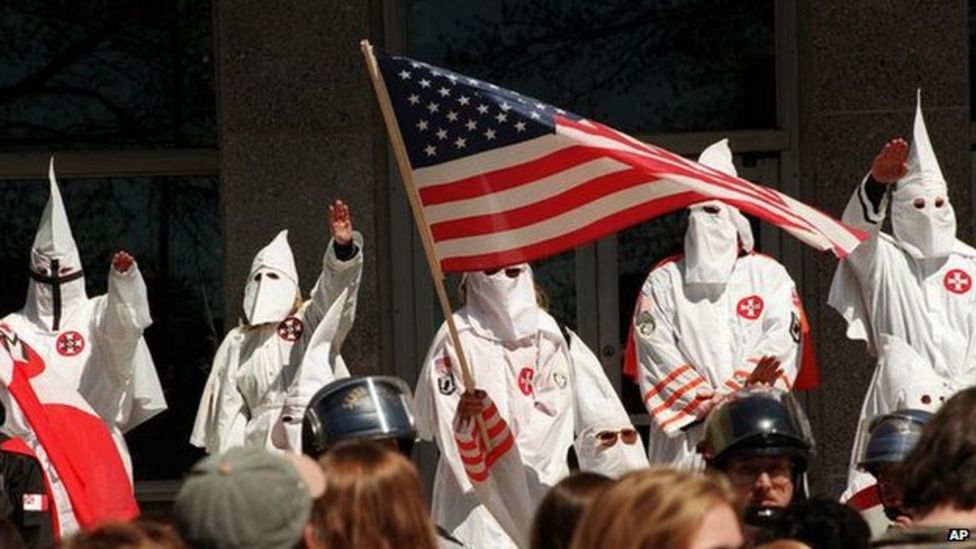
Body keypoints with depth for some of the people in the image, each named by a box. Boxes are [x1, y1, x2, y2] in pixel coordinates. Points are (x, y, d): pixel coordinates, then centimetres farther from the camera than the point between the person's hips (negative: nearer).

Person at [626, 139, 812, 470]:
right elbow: (656, 353, 4)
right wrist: (706, 404, -9)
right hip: (683, 434, 0)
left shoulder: (769, 276, 15)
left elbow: (781, 344, 2)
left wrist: (731, 394, -12)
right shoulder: (664, 281, 15)